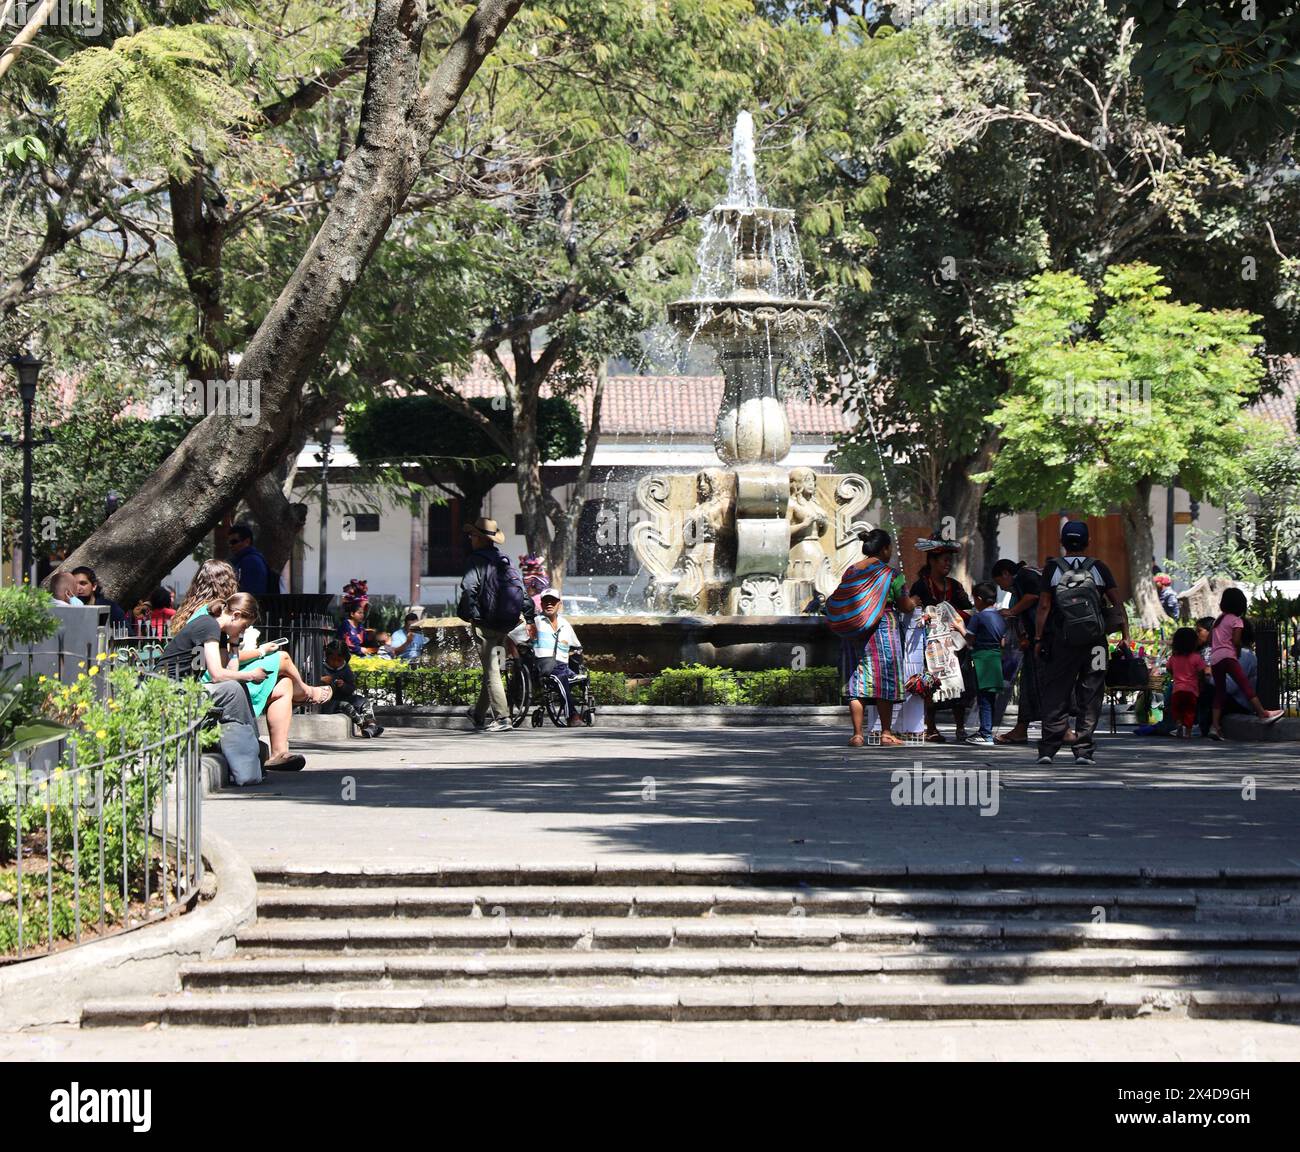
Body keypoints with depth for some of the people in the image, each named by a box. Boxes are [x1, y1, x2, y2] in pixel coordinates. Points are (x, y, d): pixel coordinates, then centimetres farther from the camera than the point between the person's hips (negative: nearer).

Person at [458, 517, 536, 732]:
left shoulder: (478, 561, -10)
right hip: (504, 625, 7)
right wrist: (531, 619, 20)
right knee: (493, 668, 17)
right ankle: (479, 716, 30)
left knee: (491, 670, -5)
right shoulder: (504, 561, 12)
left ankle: (502, 718, -10)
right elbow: (522, 589, 15)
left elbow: (468, 588, -27)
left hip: (484, 624, -7)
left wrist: (470, 614, -18)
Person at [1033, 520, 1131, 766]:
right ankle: (1083, 749, 2)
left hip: (1062, 641, 0)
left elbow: (1044, 606, -3)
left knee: (1055, 695, 5)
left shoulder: (1053, 568, 1)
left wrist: (1039, 639, 1)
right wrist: (1125, 635, 4)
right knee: (1090, 696, 5)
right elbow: (1118, 603, 1)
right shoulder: (1098, 568, 4)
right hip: (1094, 641, 0)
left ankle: (1048, 748, -1)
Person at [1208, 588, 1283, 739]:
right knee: (1245, 684, -14)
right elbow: (1236, 640, -10)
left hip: (1214, 659, 7)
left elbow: (1210, 640, 19)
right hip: (1227, 656, -7)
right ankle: (1263, 713, -23)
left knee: (1220, 693, 6)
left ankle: (1215, 726, -3)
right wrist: (1239, 652, 7)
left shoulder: (1218, 619, 21)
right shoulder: (1236, 620, 2)